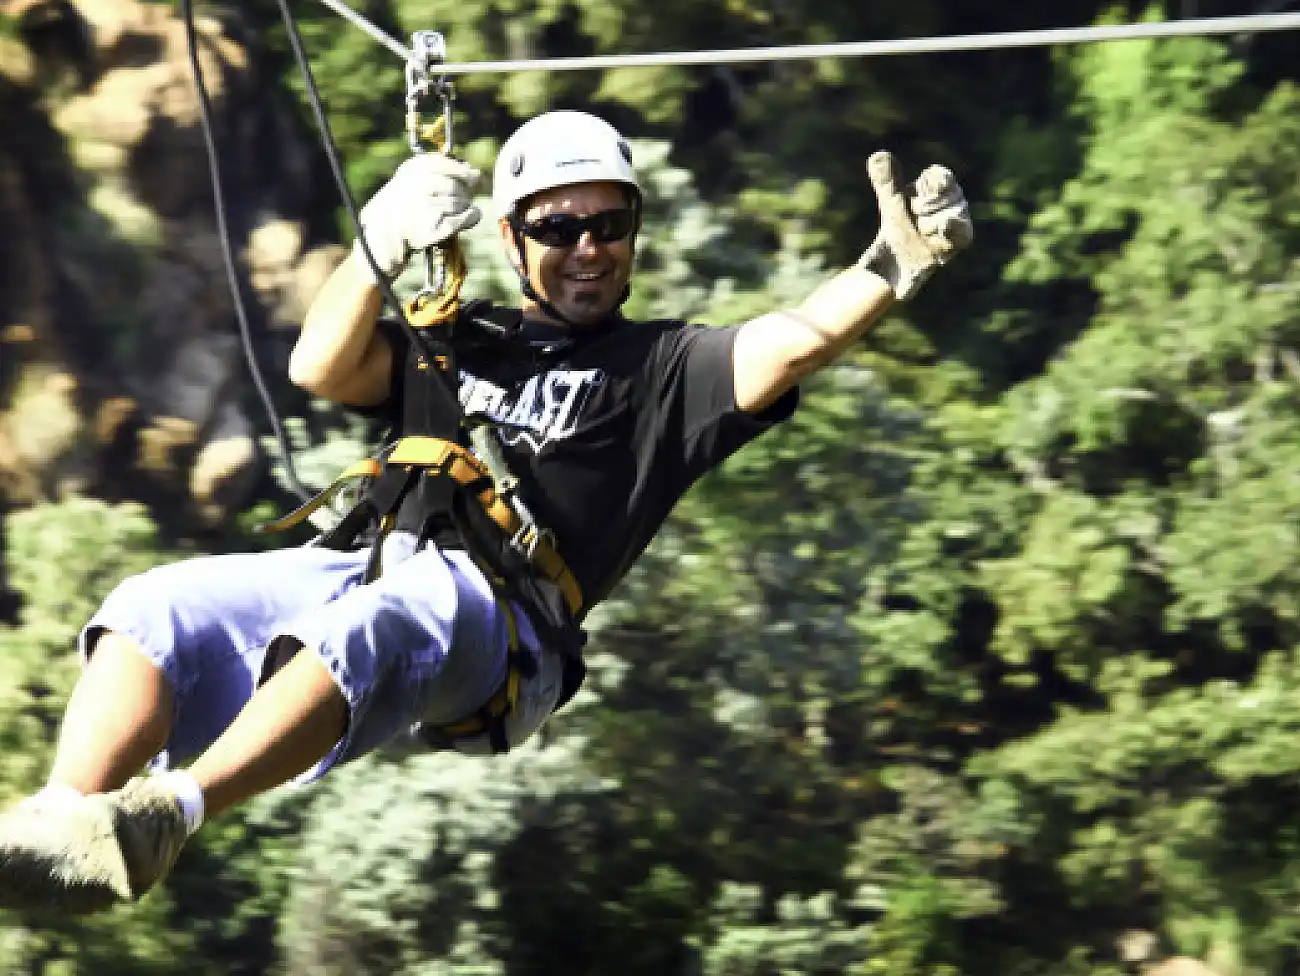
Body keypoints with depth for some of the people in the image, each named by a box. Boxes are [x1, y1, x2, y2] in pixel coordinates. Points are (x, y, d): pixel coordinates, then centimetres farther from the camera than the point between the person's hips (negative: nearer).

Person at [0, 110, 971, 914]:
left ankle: (164, 818, -58)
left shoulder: (663, 367, 20)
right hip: (361, 569, 5)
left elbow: (791, 343, 3)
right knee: (157, 609, -20)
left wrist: (893, 267, -15)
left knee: (365, 626, -39)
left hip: (496, 617, -5)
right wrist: (382, 250, -2)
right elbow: (321, 370, 14)